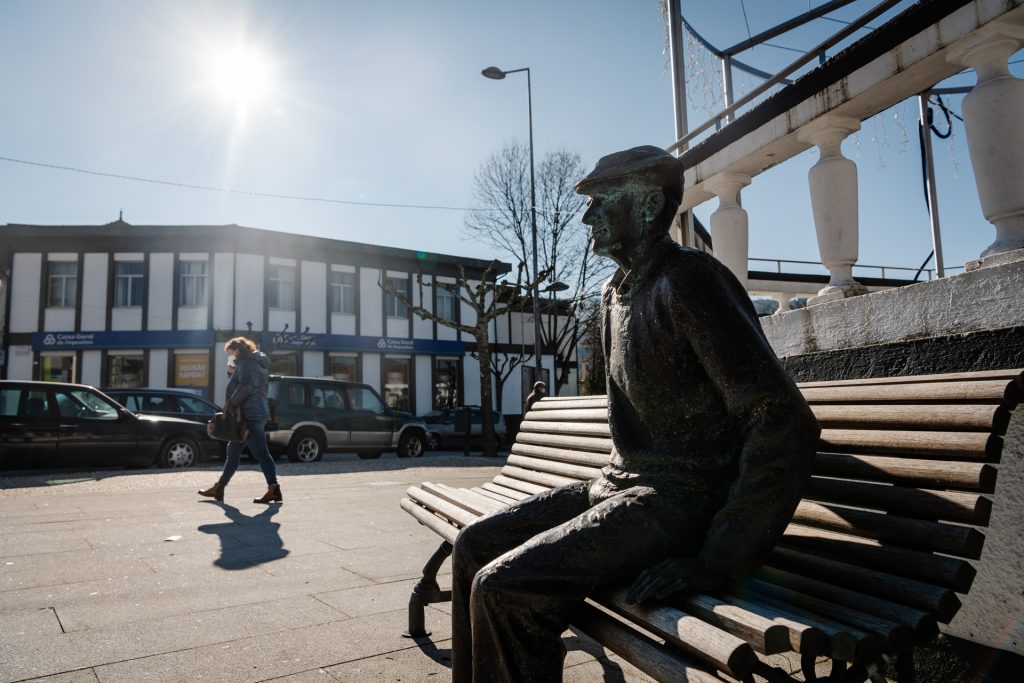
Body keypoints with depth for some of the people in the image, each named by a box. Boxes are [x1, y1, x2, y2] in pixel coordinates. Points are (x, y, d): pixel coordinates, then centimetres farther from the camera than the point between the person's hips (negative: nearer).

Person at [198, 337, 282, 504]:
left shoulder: (245, 362, -9)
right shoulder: (256, 363, 22)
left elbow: (245, 387, -23)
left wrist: (230, 403, -14)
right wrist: (232, 372, 9)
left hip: (250, 415, -11)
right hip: (257, 412, 11)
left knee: (261, 453, -11)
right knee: (233, 451, 16)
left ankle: (273, 489, -12)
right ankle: (219, 488, 24)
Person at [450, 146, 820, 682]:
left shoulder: (688, 280, -16)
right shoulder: (615, 293, 13)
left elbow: (785, 421, -23)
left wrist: (719, 559, -24)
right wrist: (609, 487, 18)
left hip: (679, 499, -9)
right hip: (619, 483, 9)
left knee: (505, 587, -23)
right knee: (474, 545, 4)